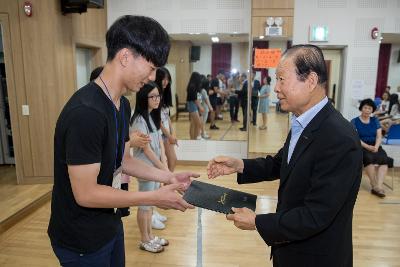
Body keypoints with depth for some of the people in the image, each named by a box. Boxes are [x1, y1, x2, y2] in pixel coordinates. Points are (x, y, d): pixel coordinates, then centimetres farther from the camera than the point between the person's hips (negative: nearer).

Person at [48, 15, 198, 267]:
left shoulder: (123, 104, 2)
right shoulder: (85, 112, -29)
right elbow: (86, 193, -26)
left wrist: (169, 177, 0)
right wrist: (154, 198, -22)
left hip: (110, 225, 8)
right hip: (81, 239, -8)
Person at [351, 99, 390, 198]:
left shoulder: (375, 120, 16)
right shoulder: (354, 121, 4)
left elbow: (379, 136, 7)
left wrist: (376, 147, -14)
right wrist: (367, 146, -19)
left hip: (375, 146, 3)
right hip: (361, 147, -3)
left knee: (384, 159, -28)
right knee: (369, 158, -35)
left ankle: (379, 186, -39)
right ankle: (374, 186, -28)